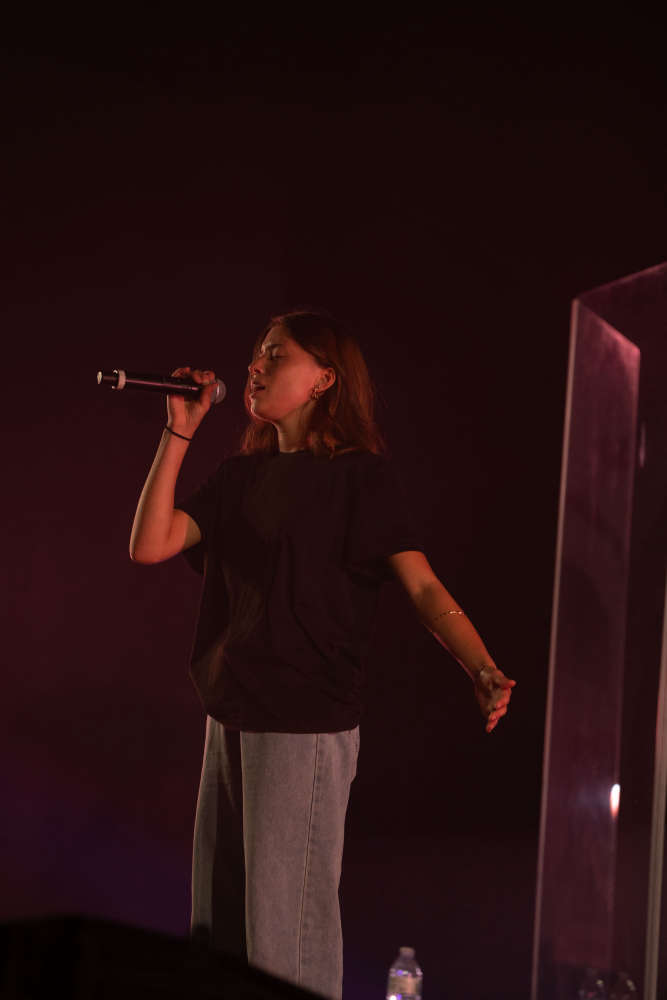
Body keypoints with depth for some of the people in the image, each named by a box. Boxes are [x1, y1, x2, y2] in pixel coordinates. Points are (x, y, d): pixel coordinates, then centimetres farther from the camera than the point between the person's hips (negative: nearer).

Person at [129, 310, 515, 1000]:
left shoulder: (358, 475, -6)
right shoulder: (241, 475, 12)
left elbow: (422, 585, -15)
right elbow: (151, 545, 1)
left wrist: (482, 671, -31)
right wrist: (180, 431, -1)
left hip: (307, 726, -7)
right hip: (231, 719, 7)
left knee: (285, 927, -3)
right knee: (218, 919, 15)